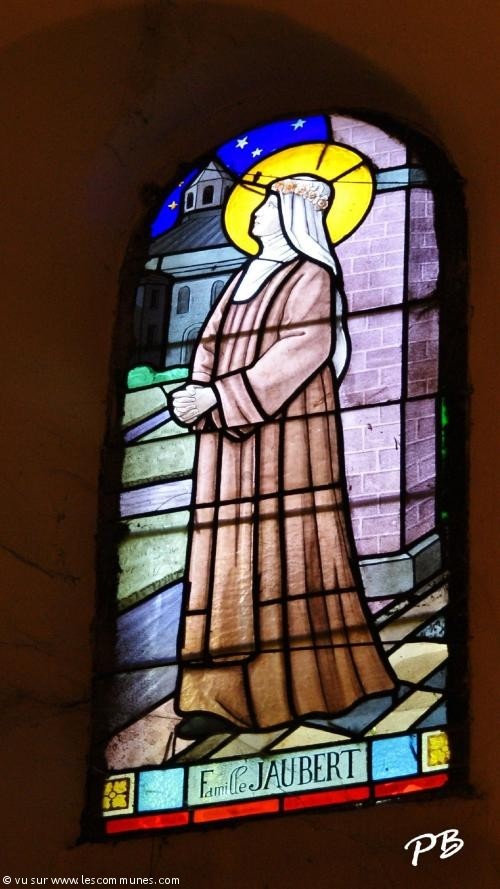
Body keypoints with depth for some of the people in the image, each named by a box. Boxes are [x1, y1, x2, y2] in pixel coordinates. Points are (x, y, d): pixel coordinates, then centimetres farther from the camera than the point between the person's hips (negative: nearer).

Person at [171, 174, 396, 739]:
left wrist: (220, 394, -18)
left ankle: (307, 683, -4)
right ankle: (223, 694, -6)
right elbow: (212, 345, 17)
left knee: (292, 549, -9)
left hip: (288, 430, -7)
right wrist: (197, 392, -6)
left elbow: (304, 348, -14)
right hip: (230, 437, 7)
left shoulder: (311, 276, -1)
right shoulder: (244, 280, 23)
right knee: (232, 555, -2)